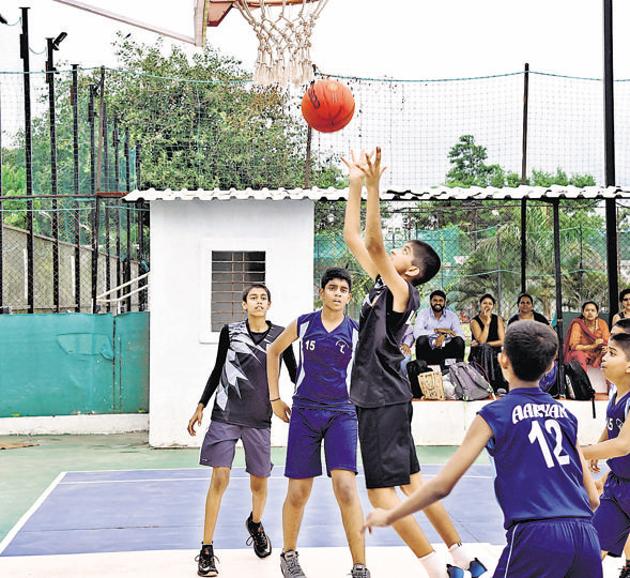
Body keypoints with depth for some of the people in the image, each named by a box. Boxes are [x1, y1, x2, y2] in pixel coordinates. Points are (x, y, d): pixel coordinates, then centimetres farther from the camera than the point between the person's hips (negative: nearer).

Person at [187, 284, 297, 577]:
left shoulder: (280, 335, 2)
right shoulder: (230, 331, 2)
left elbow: (294, 373, 9)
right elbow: (217, 370, 11)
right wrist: (201, 406, 8)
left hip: (259, 418, 1)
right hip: (225, 415, -1)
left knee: (259, 482, 10)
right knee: (219, 478, -9)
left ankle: (255, 524, 44)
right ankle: (206, 551, -2)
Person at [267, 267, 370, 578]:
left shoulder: (356, 331, 1)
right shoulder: (303, 324, 2)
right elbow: (273, 351, 17)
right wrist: (275, 397, 13)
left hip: (341, 413, -1)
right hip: (304, 412, 1)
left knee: (346, 488, -16)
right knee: (298, 492, 4)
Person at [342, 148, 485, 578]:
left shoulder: (402, 292, -12)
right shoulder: (381, 284, 11)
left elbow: (374, 243, -26)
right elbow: (353, 237, 13)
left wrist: (374, 186, -29)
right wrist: (356, 183, 11)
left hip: (385, 400, -9)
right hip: (378, 397, 9)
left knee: (381, 492, -8)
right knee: (411, 482, 14)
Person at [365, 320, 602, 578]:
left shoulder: (494, 414, 3)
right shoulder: (565, 414, 16)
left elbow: (442, 486, 2)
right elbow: (592, 498, 17)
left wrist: (388, 516, 15)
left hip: (536, 537, -5)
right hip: (586, 537, 5)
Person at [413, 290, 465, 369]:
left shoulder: (452, 316, 2)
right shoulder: (423, 314, -3)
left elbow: (461, 335, -11)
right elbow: (416, 333, -19)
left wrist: (444, 336, -27)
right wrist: (437, 330, -26)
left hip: (446, 351, 2)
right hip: (428, 351, -1)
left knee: (459, 341, -24)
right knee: (422, 339, -31)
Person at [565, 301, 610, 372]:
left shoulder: (602, 323, -4)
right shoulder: (577, 324, -13)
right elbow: (574, 346, -18)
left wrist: (607, 348, -29)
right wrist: (593, 346, -29)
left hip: (597, 355, 3)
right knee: (579, 355, -35)